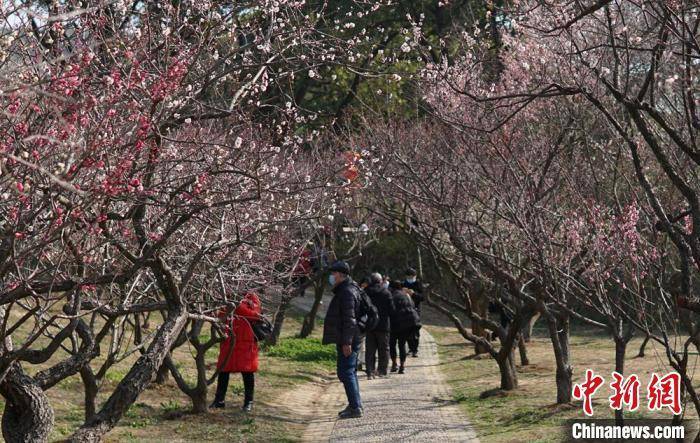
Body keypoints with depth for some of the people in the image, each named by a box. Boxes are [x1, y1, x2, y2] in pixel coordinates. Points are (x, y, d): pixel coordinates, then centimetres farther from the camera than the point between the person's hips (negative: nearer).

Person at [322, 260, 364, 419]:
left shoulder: (347, 292, -16)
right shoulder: (343, 291, 18)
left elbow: (349, 319, -23)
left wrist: (346, 342, -25)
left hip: (347, 341, -11)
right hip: (347, 340, 11)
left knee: (346, 373, -10)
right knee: (349, 372, 15)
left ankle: (355, 407, -10)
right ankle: (355, 406, 21)